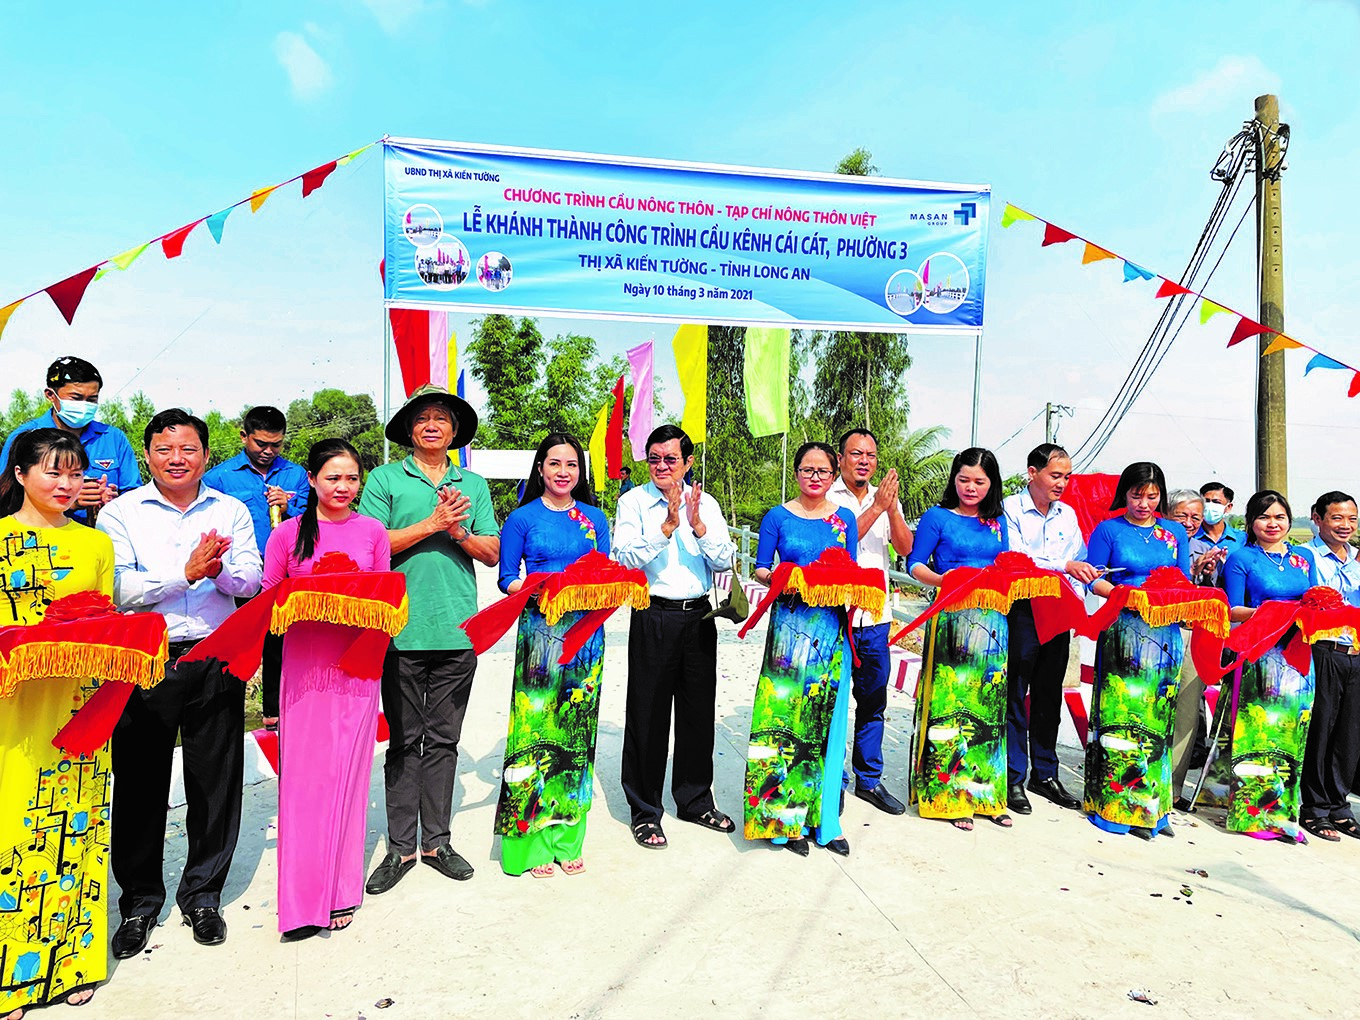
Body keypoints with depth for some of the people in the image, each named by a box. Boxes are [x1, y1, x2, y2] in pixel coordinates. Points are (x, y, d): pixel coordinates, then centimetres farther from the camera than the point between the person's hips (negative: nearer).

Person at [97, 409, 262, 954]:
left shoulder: (232, 511, 9)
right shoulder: (122, 511, 4)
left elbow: (251, 581, 0)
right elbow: (118, 588, -8)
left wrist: (219, 569, -21)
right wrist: (186, 572, -19)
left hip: (216, 660, 1)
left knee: (216, 781, 7)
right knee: (140, 783, 8)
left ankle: (202, 895, 25)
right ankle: (140, 900, 26)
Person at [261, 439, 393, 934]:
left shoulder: (373, 532, 8)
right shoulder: (288, 534, 4)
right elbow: (267, 598, 8)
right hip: (304, 664, -1)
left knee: (347, 771, 4)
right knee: (303, 772, 0)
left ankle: (341, 889, 17)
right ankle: (303, 894, 13)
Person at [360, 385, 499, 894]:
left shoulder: (474, 485, 13)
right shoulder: (385, 479, 4)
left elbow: (491, 553, 9)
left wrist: (458, 531, -9)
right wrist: (433, 523, -12)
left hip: (459, 631, 3)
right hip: (402, 629, -2)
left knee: (443, 739, 10)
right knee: (405, 740, 5)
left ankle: (436, 841, 21)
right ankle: (400, 847, 16)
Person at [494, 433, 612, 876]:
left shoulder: (594, 517, 12)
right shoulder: (522, 518, 3)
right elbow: (507, 579, 2)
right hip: (540, 629, -3)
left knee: (577, 730, 6)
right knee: (536, 726, -4)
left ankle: (567, 836, 18)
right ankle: (532, 838, 9)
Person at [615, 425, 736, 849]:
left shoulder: (706, 504, 8)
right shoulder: (634, 501, -1)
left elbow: (725, 562, 0)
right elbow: (625, 557, -13)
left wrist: (698, 527, -15)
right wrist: (667, 527, -22)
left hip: (698, 618, 4)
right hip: (653, 618, -3)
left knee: (699, 710, 13)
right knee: (648, 714, 3)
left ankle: (695, 800, 31)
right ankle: (644, 811, 18)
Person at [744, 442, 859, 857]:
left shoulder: (845, 519, 11)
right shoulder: (777, 517, 4)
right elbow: (760, 569, 5)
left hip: (832, 626, 2)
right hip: (790, 623, -2)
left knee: (827, 719, 4)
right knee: (784, 717, -3)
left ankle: (823, 816, 14)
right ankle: (786, 820, 9)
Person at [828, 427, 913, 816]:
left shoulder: (886, 499, 11)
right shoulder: (828, 499, -3)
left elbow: (905, 548, -1)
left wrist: (892, 509, -17)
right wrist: (876, 508, -21)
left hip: (876, 616, 5)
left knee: (873, 701, 12)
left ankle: (869, 779, 24)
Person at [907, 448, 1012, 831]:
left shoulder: (997, 522, 16)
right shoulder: (937, 517, 2)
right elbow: (915, 565, -1)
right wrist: (941, 580, -19)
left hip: (992, 622, 5)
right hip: (952, 621, -4)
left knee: (989, 707, 6)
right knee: (949, 703, -5)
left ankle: (985, 793, 17)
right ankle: (947, 795, 4)